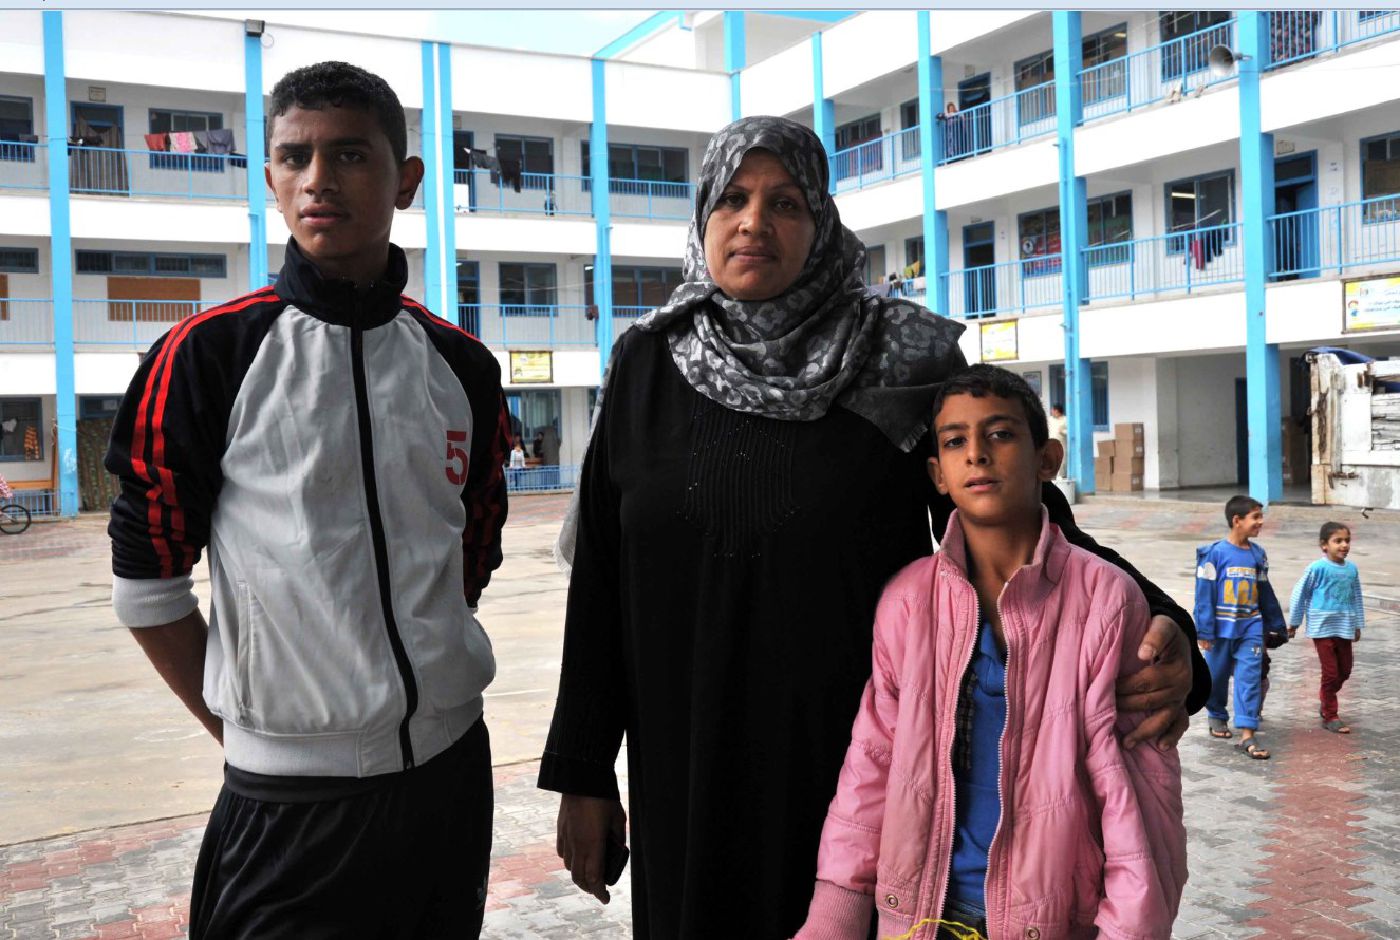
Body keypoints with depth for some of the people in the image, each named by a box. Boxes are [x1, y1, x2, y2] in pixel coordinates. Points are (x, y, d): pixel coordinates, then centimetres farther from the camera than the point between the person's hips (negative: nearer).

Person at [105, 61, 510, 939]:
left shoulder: (464, 367, 4)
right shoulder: (207, 357, -7)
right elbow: (147, 580, -3)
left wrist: (415, 684, 11)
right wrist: (243, 726, -2)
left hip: (453, 768, 4)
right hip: (292, 798, -3)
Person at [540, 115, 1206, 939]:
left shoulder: (903, 361, -6)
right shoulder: (648, 366, 0)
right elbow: (600, 579, 2)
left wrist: (1154, 631, -26)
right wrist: (583, 772, 2)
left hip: (863, 761, -2)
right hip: (691, 772, 2)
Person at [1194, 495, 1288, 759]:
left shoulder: (1258, 554, 5)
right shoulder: (1215, 553, -10)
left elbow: (1265, 593, 16)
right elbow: (1204, 593, -10)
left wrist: (1277, 626, 21)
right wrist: (1204, 630, -12)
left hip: (1251, 628, 3)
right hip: (1223, 628, -3)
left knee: (1250, 678, -5)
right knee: (1217, 676, 12)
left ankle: (1247, 735, -7)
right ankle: (1217, 716, 37)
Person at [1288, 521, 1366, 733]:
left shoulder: (1352, 568, 4)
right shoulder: (1318, 568, -12)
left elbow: (1356, 597, 15)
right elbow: (1299, 594, -4)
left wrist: (1358, 625, 19)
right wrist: (1294, 622, 2)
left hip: (1344, 628, 5)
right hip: (1323, 628, -5)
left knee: (1345, 671, 13)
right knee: (1331, 672, -2)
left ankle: (1324, 701, 37)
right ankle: (1330, 716, 10)